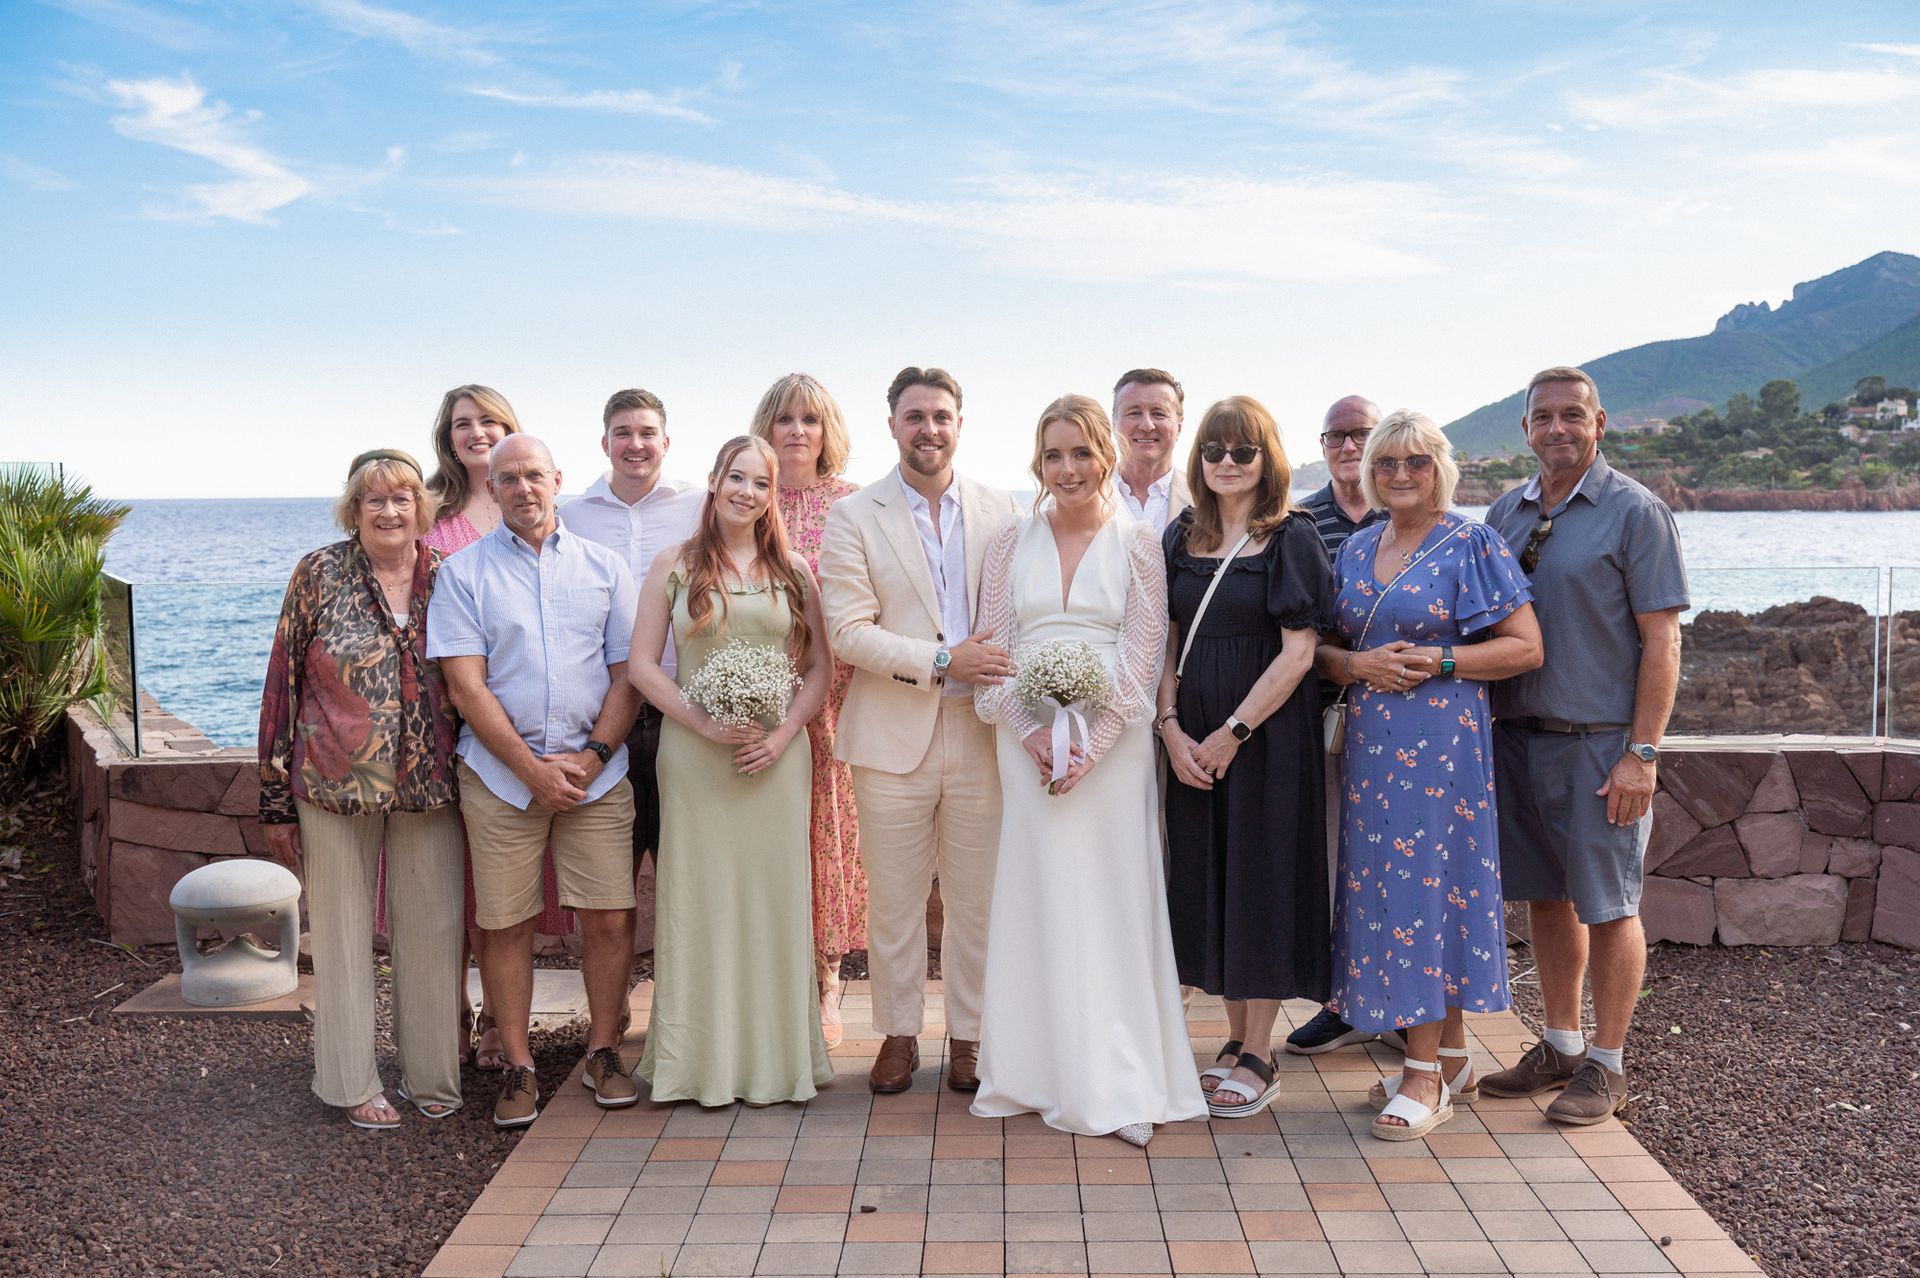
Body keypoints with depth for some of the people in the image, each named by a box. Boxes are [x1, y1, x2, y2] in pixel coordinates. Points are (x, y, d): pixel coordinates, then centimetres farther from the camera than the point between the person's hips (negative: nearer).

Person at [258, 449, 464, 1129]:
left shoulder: (447, 578, 5)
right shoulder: (320, 574, -2)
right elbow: (283, 682, -1)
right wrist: (276, 798, -3)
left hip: (430, 786, 2)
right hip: (336, 784, -2)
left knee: (433, 926, 7)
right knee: (342, 930, 7)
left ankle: (431, 1072, 23)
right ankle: (352, 1081, 20)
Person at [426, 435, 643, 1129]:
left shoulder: (603, 567, 10)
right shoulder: (464, 572, 4)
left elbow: (627, 670, 6)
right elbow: (466, 684, -4)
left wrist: (593, 754, -7)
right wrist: (533, 768, -10)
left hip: (596, 769, 1)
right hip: (500, 772, -1)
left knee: (609, 917, -1)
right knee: (506, 923, 2)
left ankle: (603, 1052, 16)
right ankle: (517, 1067, 15)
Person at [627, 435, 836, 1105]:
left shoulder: (792, 570, 8)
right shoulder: (674, 565, 4)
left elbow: (821, 666, 7)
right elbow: (641, 665, 0)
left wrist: (783, 734, -8)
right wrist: (706, 724, -11)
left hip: (778, 756, 1)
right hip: (693, 755, -1)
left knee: (775, 898, 5)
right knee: (699, 900, 2)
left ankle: (775, 1057, 17)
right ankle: (702, 1058, 14)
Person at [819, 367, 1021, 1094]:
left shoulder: (1001, 511, 8)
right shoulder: (854, 517, 1)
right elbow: (848, 632, -7)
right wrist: (942, 661, -16)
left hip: (979, 731, 1)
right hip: (893, 734, -1)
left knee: (976, 897, 8)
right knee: (893, 899, 7)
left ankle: (969, 1036, 23)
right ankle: (899, 1035, 24)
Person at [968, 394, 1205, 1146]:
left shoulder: (1138, 543, 2)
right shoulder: (1010, 543, 8)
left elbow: (1141, 660, -3)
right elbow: (992, 650, 5)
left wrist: (1089, 746, -13)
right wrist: (1032, 734, -9)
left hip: (1111, 741, -2)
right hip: (1026, 740, 2)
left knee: (1112, 899, -1)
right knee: (1033, 895, 3)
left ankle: (1118, 1083, 7)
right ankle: (1034, 1072, 13)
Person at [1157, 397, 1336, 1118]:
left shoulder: (1290, 539, -6)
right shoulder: (1181, 538, 9)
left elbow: (1298, 652, -11)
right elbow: (1167, 641, 9)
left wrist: (1232, 733, -14)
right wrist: (1171, 726, -5)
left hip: (1267, 733, -5)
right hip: (1192, 740, 5)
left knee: (1261, 873, 1)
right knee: (1208, 878, 9)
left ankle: (1257, 1058, 11)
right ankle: (1238, 1037, 24)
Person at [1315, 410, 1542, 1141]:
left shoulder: (1471, 545, -3)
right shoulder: (1356, 549, 14)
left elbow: (1526, 647, -5)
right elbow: (1323, 648, 16)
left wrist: (1438, 660, -16)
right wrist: (1358, 663, -6)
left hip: (1440, 743, -6)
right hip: (1369, 743, 6)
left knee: (1422, 883, -6)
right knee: (1380, 884, 7)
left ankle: (1426, 1076, 3)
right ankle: (1452, 1054, 21)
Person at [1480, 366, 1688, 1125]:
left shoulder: (1635, 512, -6)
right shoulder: (1506, 514, 10)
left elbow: (1662, 640, -9)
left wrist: (1642, 753, -14)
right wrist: (1486, 731, 7)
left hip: (1601, 742, -5)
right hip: (1518, 735, 5)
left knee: (1607, 905, 3)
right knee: (1546, 897, 13)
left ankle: (1607, 1066, 16)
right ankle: (1559, 1046, 27)